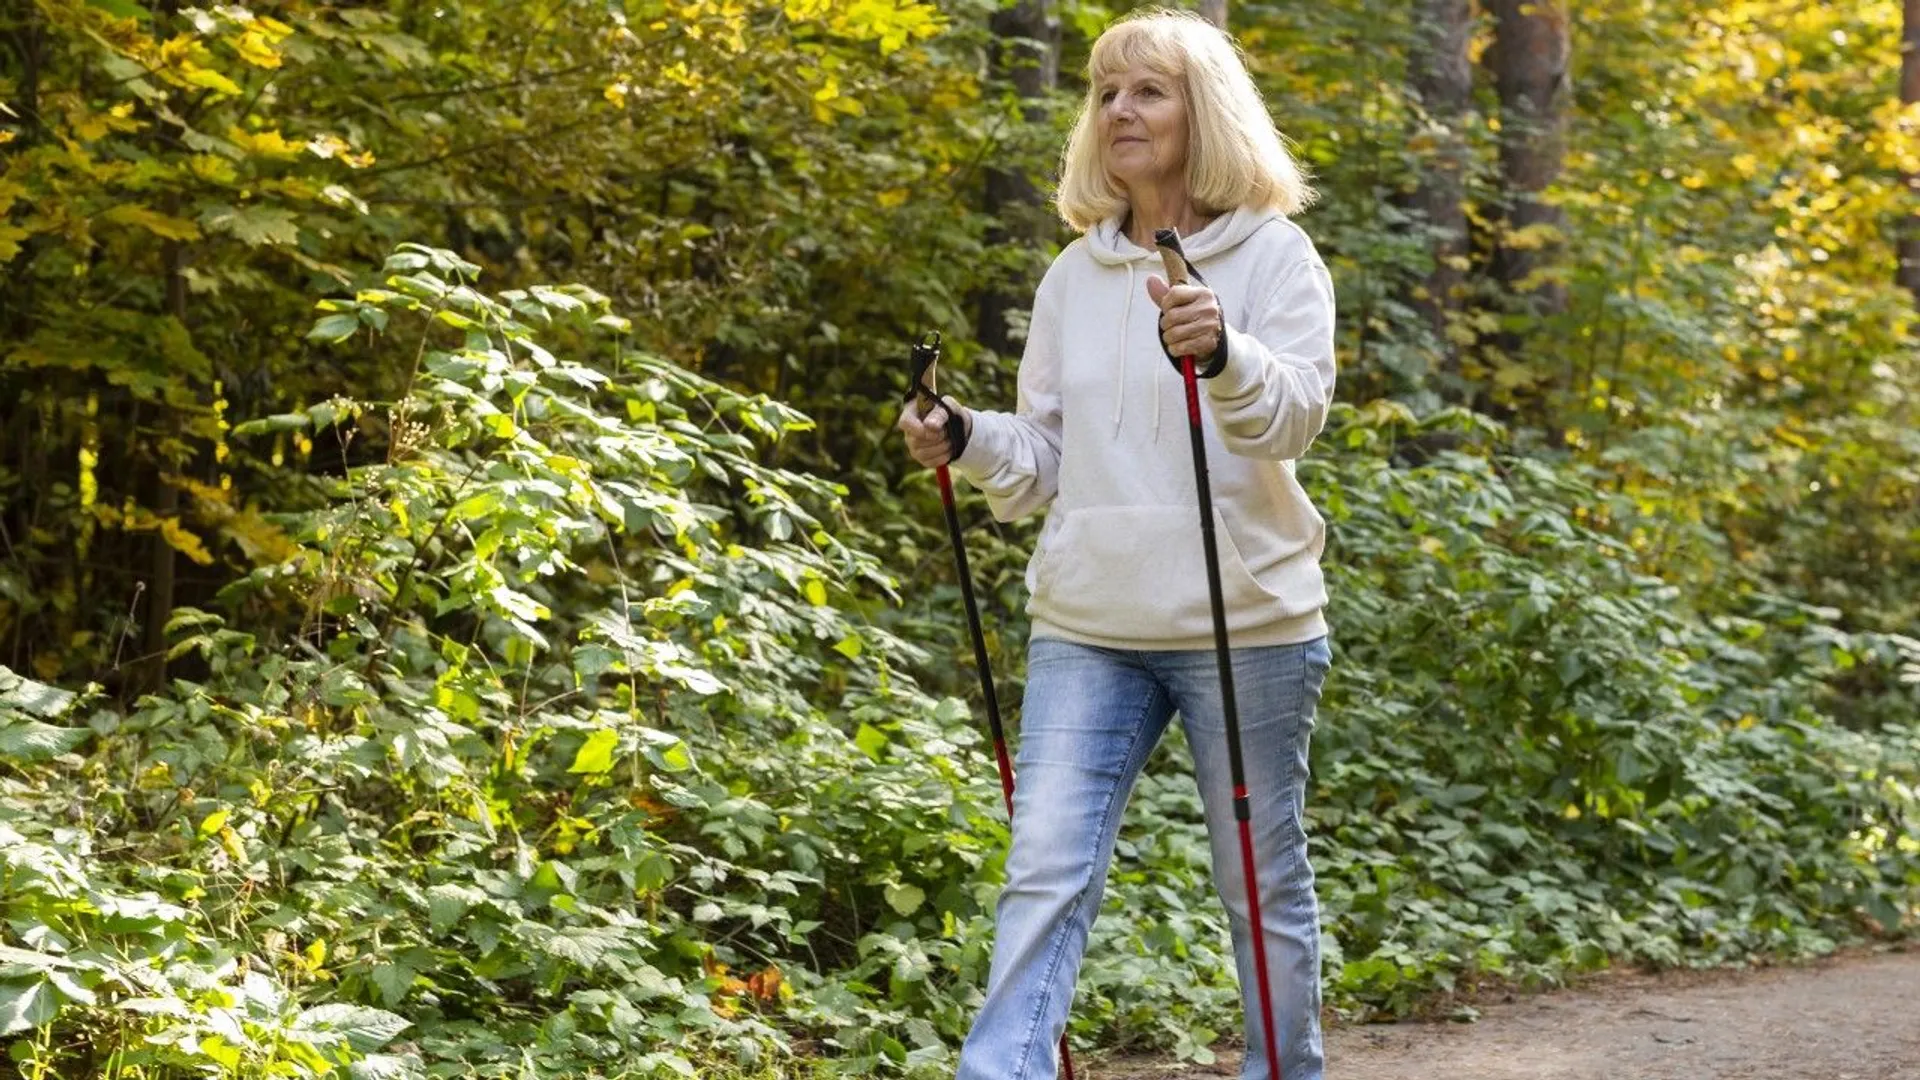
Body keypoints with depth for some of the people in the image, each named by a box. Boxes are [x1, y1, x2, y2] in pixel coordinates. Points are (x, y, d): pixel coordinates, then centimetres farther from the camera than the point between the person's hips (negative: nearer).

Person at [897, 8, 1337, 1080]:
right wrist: (968, 441, -6)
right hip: (1089, 628, 4)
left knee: (1264, 883, 7)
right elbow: (1045, 461, 14)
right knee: (1046, 877, -5)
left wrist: (1225, 355, -38)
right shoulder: (1075, 276, 11)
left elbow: (1296, 414, -18)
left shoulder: (1273, 255, -2)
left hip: (1242, 624, -4)